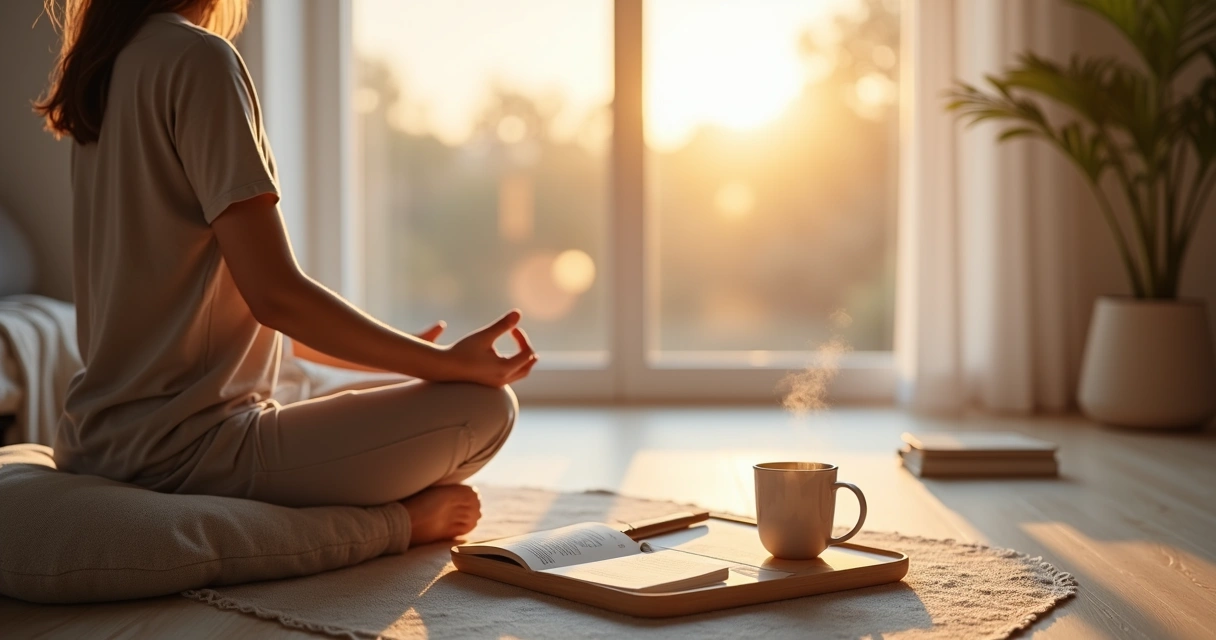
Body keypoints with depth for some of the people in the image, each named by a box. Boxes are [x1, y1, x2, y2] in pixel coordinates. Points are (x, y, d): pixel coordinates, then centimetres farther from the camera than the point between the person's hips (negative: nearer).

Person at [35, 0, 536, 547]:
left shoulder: (109, 59, 13)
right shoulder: (197, 58, -16)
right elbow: (274, 293, -20)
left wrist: (395, 356, 19)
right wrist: (449, 363, -10)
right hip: (181, 449, -10)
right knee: (483, 406, -6)